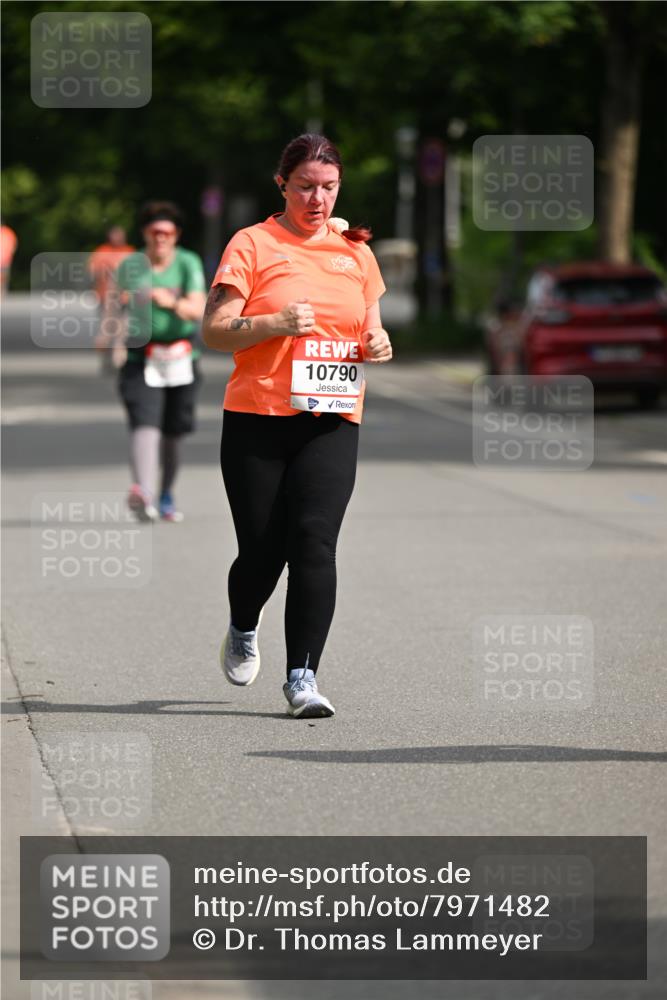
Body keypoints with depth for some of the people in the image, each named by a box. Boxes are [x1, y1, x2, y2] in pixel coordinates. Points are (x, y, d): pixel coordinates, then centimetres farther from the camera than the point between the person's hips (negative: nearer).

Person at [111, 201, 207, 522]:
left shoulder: (188, 264, 1)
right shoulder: (130, 266, 3)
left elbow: (199, 310, -10)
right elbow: (115, 306, 16)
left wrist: (173, 303, -28)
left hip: (180, 359, 2)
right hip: (140, 359, -2)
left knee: (172, 433, 13)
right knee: (144, 424, -22)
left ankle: (166, 495, 35)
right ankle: (143, 495, -40)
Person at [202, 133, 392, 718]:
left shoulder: (355, 250, 14)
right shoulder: (253, 244, 1)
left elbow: (371, 326, 25)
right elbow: (214, 332, -4)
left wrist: (378, 343, 2)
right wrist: (275, 323, -20)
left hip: (333, 422, 2)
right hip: (258, 421, -2)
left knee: (314, 542, -14)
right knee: (262, 551, 0)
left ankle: (303, 676, -12)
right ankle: (243, 632, 34)